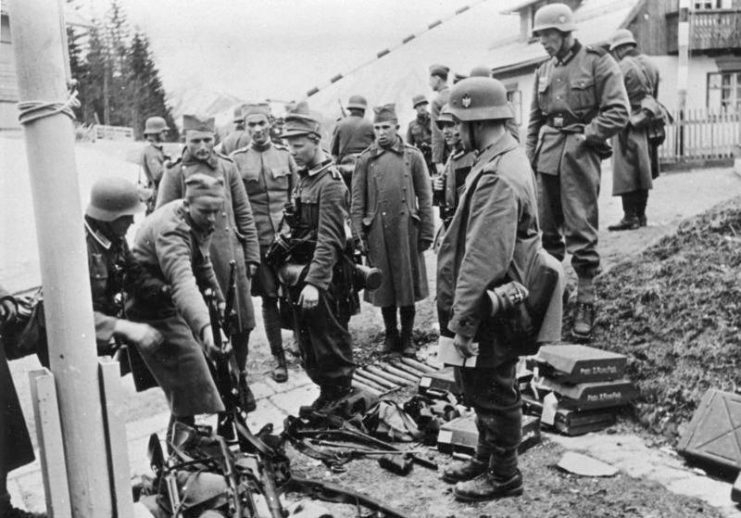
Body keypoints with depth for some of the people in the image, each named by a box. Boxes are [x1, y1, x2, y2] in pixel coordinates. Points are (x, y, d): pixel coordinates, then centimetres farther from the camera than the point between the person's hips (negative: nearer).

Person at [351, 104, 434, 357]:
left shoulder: (412, 156, 3)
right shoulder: (366, 159, 5)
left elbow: (425, 196, 3)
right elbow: (357, 199, 4)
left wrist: (427, 232, -1)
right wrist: (357, 232, -2)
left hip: (406, 228, -1)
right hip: (377, 230, 1)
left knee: (407, 285, 6)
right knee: (383, 286, 9)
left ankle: (407, 337, 21)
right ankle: (390, 334, 26)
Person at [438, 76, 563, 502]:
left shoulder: (497, 177, -25)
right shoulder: (505, 158, 8)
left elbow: (484, 260, -28)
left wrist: (463, 322, -23)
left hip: (493, 308, -10)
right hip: (496, 303, 10)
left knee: (494, 392, 7)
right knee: (482, 386, 22)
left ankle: (504, 476, 26)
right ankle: (486, 459, 39)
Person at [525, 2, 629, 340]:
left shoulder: (597, 62, -1)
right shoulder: (544, 71, 16)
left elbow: (618, 111, -7)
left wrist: (586, 136, -12)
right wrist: (529, 156, 11)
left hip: (579, 156, -5)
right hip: (547, 157, 6)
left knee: (581, 232, -5)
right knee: (547, 229, 8)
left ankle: (586, 303, 4)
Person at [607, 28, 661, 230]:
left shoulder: (621, 68, -11)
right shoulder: (651, 65, 12)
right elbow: (655, 96, 14)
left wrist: (620, 130, -14)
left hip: (630, 126, -7)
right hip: (647, 125, 7)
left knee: (626, 173, -4)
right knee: (642, 172, 12)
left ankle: (630, 217, -5)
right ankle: (641, 215, 18)